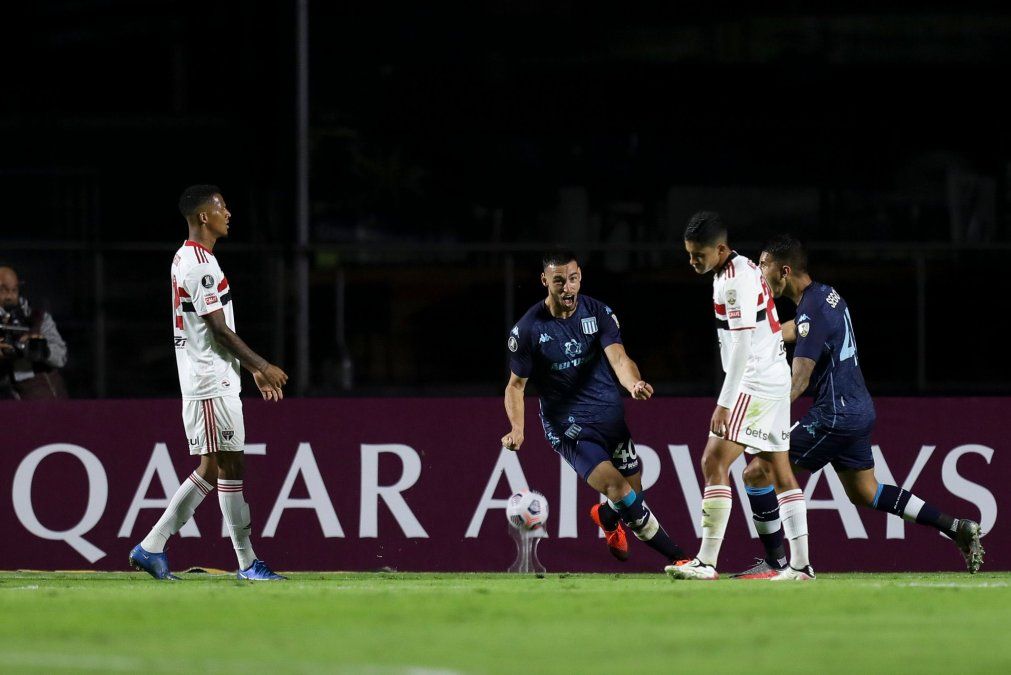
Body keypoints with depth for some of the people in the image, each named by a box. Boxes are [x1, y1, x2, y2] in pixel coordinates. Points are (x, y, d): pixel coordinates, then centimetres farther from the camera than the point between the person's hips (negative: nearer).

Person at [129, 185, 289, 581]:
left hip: (202, 381, 10)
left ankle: (152, 547, 11)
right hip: (212, 382, -10)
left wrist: (253, 369, 23)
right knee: (229, 466, -6)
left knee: (211, 469, 11)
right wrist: (261, 365, -11)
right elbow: (219, 329, -18)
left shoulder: (186, 259, 18)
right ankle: (247, 563, -3)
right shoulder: (201, 264, -15)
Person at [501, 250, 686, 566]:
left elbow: (618, 358, -17)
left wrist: (634, 384, -40)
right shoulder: (527, 330, -8)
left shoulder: (599, 313, -3)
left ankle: (606, 516, 48)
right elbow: (516, 385, 2)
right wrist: (517, 428, -16)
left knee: (633, 498, 8)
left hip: (610, 415, 3)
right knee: (618, 488, -21)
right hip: (567, 427, -3)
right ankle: (677, 557, -15)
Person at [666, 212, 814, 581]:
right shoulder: (742, 270, 14)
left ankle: (707, 561, -15)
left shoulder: (735, 280, -17)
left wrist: (725, 403, -22)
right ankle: (800, 563, 10)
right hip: (775, 378, 11)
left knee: (714, 462, -12)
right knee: (778, 471, 10)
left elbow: (742, 346, -21)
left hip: (756, 380, -11)